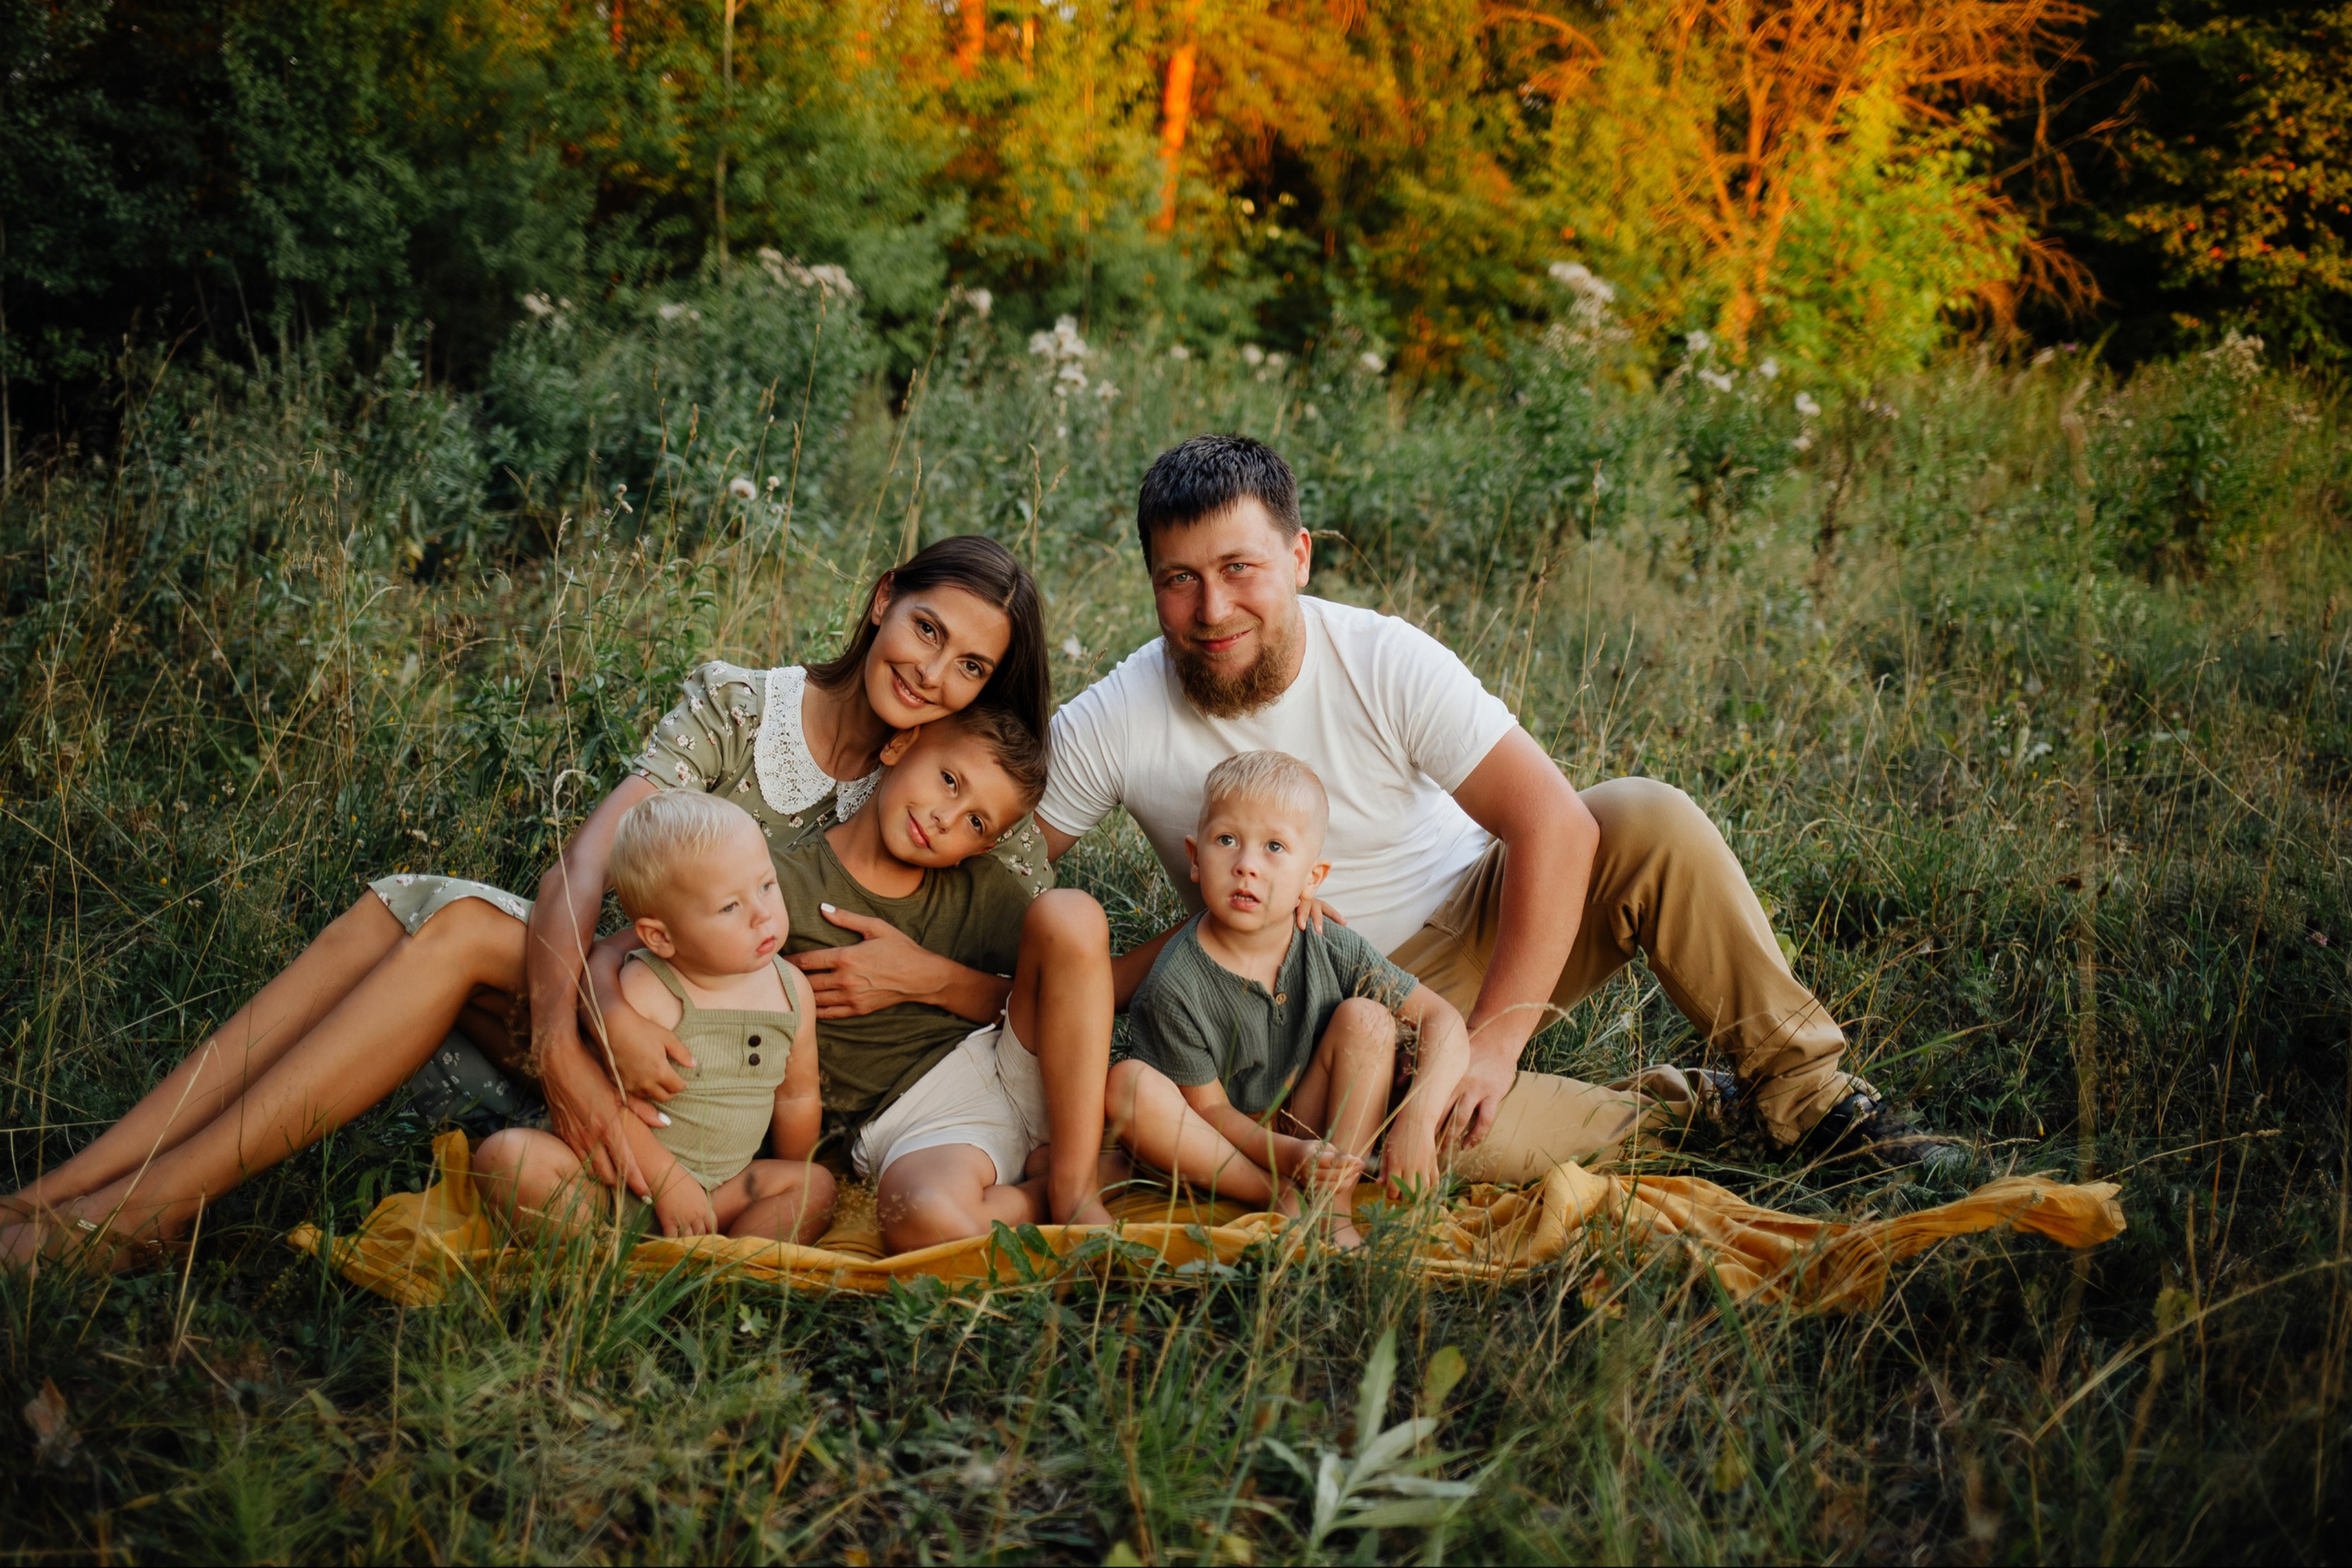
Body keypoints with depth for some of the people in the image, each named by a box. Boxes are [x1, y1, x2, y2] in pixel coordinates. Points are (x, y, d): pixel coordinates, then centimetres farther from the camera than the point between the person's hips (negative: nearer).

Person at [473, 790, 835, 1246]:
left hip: (720, 1190, 5)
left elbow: (797, 1099, 11)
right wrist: (669, 1182, -21)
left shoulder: (791, 991, -1)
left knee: (817, 1186, -15)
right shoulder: (643, 991, -19)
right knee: (506, 1154, -26)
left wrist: (790, 1198, 14)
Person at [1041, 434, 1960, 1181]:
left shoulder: (1386, 662, -18)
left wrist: (1498, 1034, -27)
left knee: (1652, 822, -26)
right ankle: (1671, 1113, -8)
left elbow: (1556, 823, -22)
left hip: (1481, 932, 1)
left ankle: (1806, 1090, -10)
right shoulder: (1111, 727, -16)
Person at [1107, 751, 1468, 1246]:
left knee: (1366, 1017, -18)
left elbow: (1444, 1019, -7)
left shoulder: (1334, 950, -11)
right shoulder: (1174, 987, -20)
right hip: (1226, 1149, -2)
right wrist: (1285, 1155, -32)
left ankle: (1335, 1208, -19)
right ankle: (1282, 1201, -23)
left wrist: (1417, 1121, -24)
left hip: (1322, 1134, 2)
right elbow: (1209, 1107, -14)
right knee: (1128, 1084, -28)